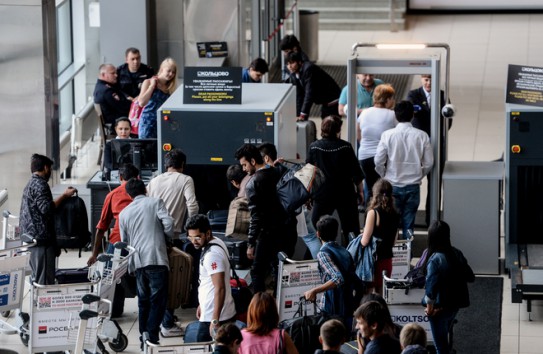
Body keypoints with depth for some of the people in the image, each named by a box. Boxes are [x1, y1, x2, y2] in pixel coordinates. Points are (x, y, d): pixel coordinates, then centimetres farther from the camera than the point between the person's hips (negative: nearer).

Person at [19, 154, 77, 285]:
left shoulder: (29, 185, 22)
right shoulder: (40, 184, -9)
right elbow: (46, 208, -21)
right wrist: (64, 195, -16)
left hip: (30, 239, 10)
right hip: (42, 239, -10)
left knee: (37, 279, 11)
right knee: (45, 280, -12)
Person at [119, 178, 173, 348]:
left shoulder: (124, 213, 16)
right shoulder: (155, 202, 4)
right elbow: (168, 223, -9)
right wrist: (168, 241, 9)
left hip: (137, 261, 5)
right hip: (156, 258, -5)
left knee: (143, 301, 14)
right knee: (158, 300, -3)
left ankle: (143, 337, 13)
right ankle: (152, 338, -13)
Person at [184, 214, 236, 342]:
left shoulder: (212, 255, -23)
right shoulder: (216, 242, 8)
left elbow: (220, 289, -26)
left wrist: (215, 321, -27)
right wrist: (203, 304, 26)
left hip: (212, 318, -10)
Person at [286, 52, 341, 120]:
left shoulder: (308, 69, -26)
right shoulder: (293, 75, 0)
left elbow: (309, 93, -29)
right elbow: (298, 96, 2)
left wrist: (303, 114, -29)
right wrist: (298, 115, -6)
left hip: (332, 100, -9)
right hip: (325, 102, 9)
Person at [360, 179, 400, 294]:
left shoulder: (373, 213, -14)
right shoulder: (395, 215, 3)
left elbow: (365, 241, -15)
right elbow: (393, 241, 11)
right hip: (387, 259, 6)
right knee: (381, 294, 14)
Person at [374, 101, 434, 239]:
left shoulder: (388, 135, -10)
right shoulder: (421, 136, -7)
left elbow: (378, 161, -7)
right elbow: (428, 163, -3)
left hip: (392, 185, -1)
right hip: (413, 186, 1)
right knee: (408, 223, 10)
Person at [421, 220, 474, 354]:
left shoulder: (435, 259, -23)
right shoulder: (457, 254, -3)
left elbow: (431, 287, -26)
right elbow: (470, 277, 6)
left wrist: (429, 308, -13)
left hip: (440, 308, -6)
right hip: (455, 304, 7)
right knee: (445, 340, 27)